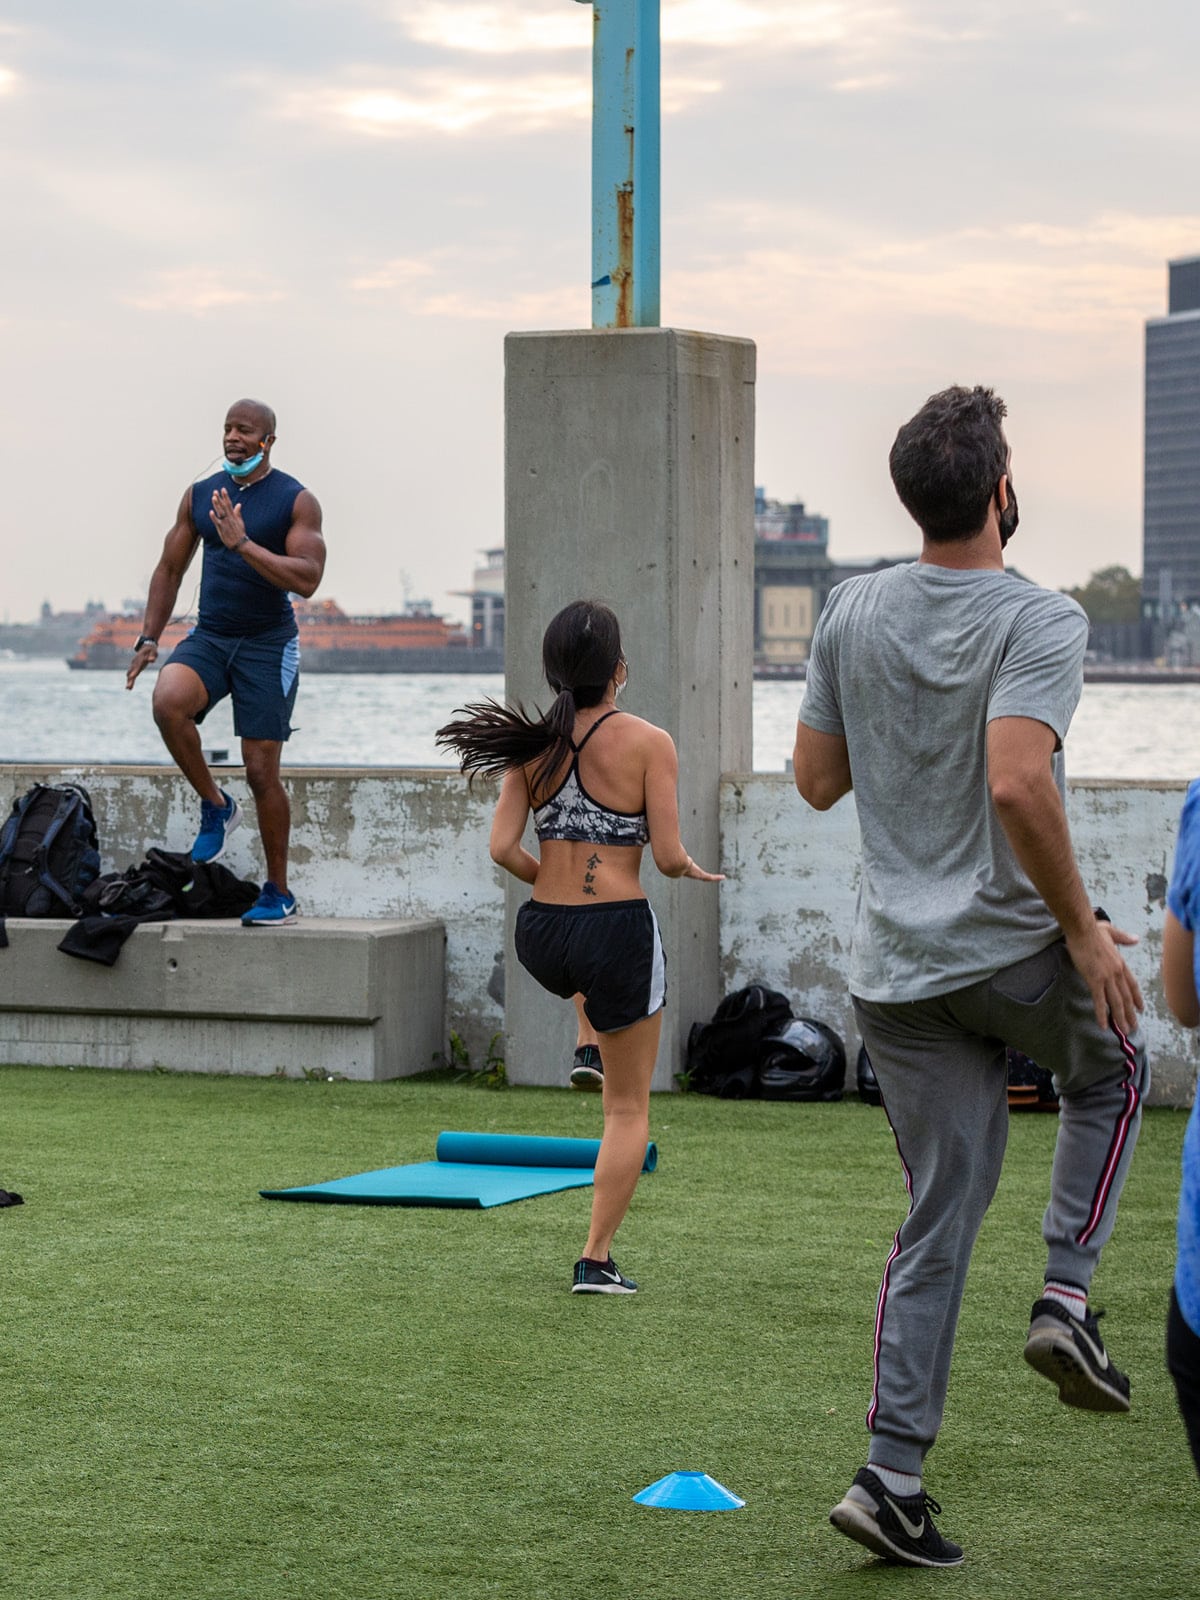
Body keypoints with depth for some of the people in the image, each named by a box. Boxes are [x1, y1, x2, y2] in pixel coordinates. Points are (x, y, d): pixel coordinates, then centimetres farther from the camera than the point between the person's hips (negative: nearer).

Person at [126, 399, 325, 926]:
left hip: (267, 644, -3)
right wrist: (148, 639, 8)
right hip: (209, 636, 4)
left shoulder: (296, 502, -5)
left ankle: (278, 892, 11)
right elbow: (170, 568, 16)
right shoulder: (200, 495, 9)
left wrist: (243, 543, -25)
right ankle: (215, 807, -5)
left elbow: (306, 580, -17)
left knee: (261, 770, -4)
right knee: (168, 700, -29)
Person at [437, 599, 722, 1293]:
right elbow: (668, 856, -13)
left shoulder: (532, 744, 0)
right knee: (629, 1108, 10)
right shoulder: (648, 742, -11)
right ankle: (596, 1258, 8)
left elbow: (504, 848, -4)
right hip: (620, 930, -4)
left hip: (544, 933, 4)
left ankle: (590, 1043, 49)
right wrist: (693, 868, 10)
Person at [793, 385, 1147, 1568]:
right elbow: (1017, 782, -28)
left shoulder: (854, 614, 2)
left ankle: (892, 1474, 4)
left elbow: (816, 781, 9)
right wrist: (1084, 929, -19)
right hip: (1017, 949, -4)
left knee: (939, 1220, 10)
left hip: (896, 970, 5)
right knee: (1109, 1076, 29)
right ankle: (1065, 1297, 13)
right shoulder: (1038, 624, -15)